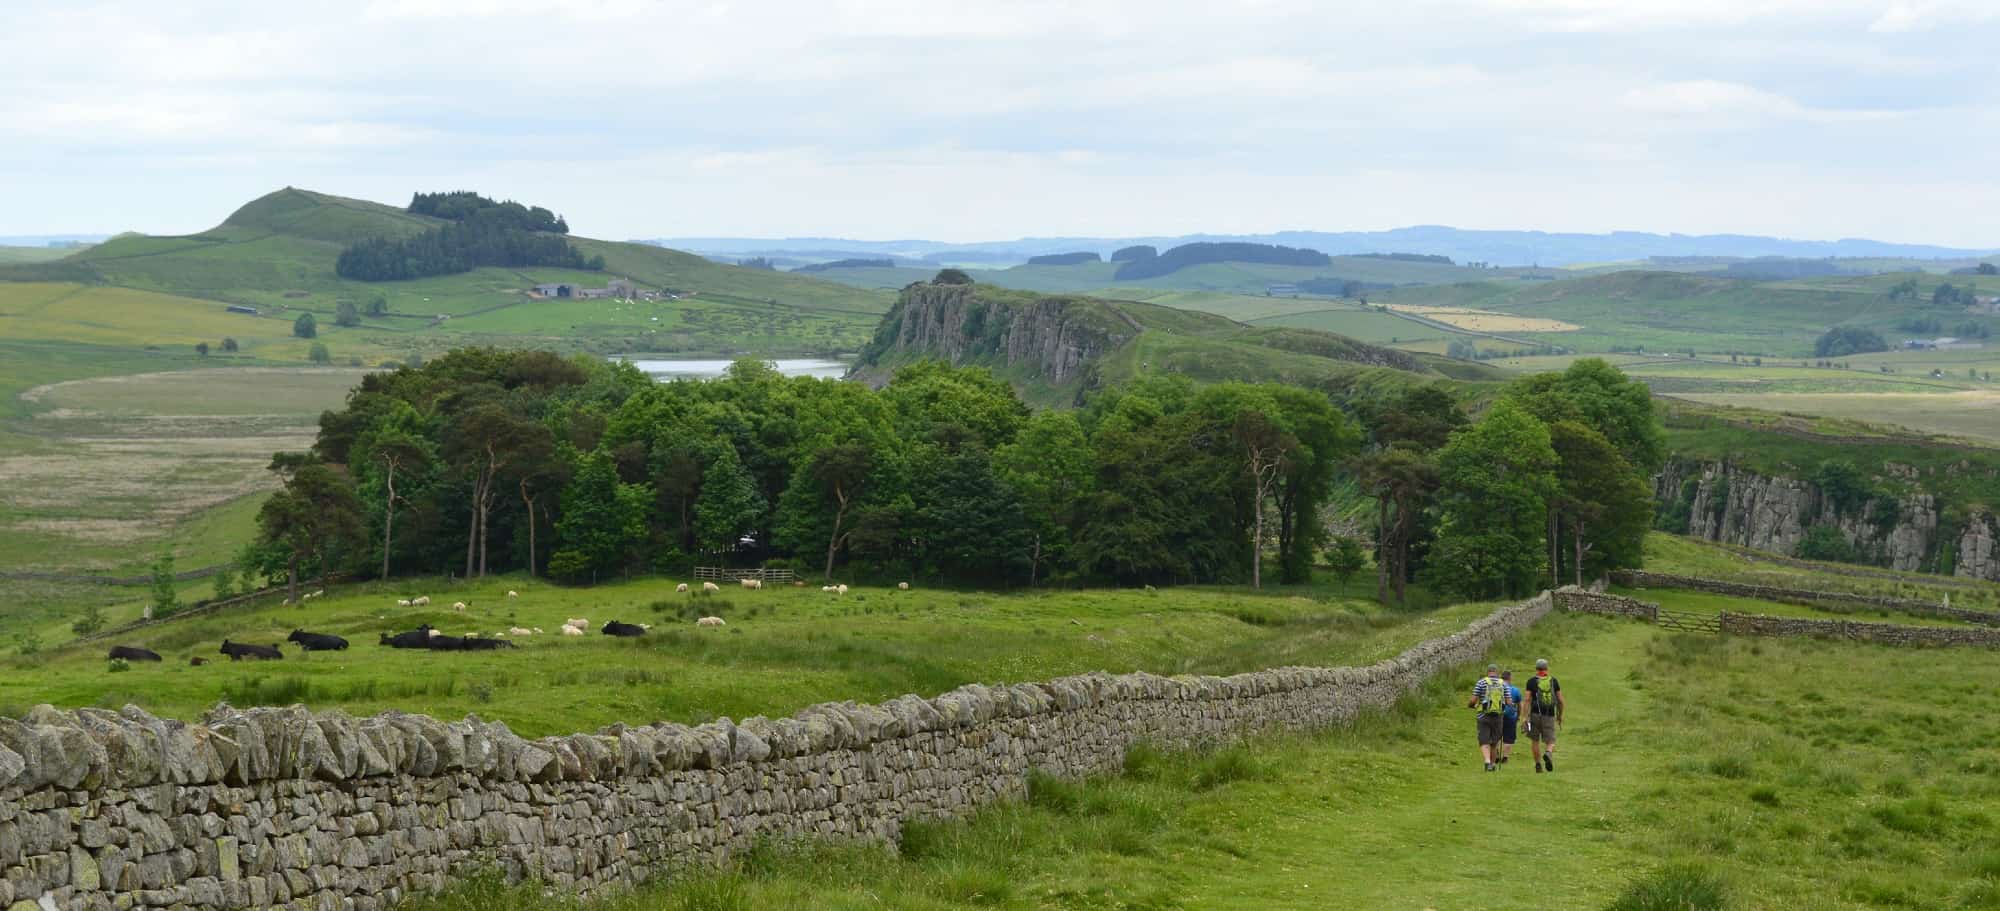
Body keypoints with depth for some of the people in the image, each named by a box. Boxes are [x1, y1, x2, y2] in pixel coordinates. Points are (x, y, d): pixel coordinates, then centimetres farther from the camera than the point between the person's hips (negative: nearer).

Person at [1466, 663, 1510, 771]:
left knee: (1484, 742, -4)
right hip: (1498, 716, 2)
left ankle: (1487, 761, -23)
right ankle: (1493, 763, 25)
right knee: (1494, 741, 16)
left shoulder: (1481, 682, -2)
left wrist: (1469, 705, 16)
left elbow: (1474, 700, -5)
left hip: (1484, 716, -2)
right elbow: (1509, 702, 2)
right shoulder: (1503, 684, 4)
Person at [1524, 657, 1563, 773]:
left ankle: (1538, 764, 13)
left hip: (1535, 714, -1)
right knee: (1550, 742, 4)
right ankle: (1548, 753, -28)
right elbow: (1560, 700, 6)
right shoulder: (1553, 681, 7)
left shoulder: (1531, 681, 1)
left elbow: (1528, 699, -7)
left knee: (1534, 740, 16)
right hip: (1550, 715, 1)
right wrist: (1560, 716, 18)